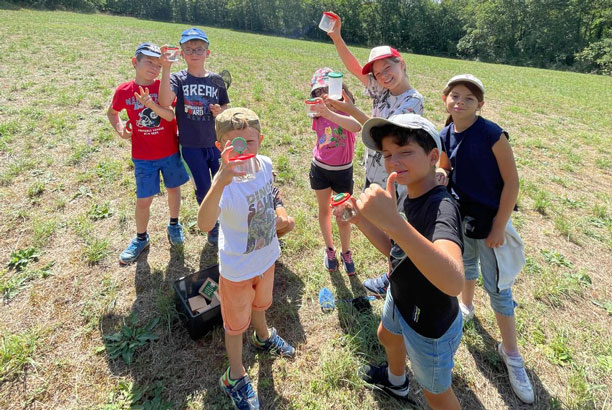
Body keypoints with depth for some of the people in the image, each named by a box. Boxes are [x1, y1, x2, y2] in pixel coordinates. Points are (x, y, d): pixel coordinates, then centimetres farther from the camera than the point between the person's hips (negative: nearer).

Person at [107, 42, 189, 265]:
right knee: (143, 200, 4)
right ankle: (141, 238, 27)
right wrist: (120, 129, -4)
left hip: (170, 152, 0)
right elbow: (112, 113, 14)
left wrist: (151, 104, -33)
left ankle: (174, 225, 40)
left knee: (173, 188, 16)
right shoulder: (124, 90, -4)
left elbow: (170, 116, -17)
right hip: (143, 156, 0)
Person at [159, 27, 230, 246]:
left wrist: (219, 112, -12)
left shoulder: (216, 80, 3)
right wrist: (166, 69, -31)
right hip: (191, 145, -2)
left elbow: (226, 108, 11)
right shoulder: (178, 78, -4)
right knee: (203, 189, 6)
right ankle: (213, 225, 30)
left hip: (217, 142, 2)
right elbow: (165, 101, -24)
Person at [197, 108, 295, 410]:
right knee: (236, 322, 19)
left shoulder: (265, 164, -15)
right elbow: (204, 224, -53)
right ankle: (235, 376, 47)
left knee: (260, 303, 34)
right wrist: (221, 181, -66)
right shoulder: (225, 180, -34)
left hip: (266, 256, 5)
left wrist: (278, 217, 14)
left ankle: (263, 337, 66)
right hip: (238, 268, -5)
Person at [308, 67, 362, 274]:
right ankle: (329, 249, 35)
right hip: (320, 169, 4)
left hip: (343, 171, -4)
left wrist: (328, 112, -48)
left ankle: (346, 252, 28)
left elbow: (357, 127, -41)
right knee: (324, 210, 15)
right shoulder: (319, 113, -3)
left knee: (343, 215, 5)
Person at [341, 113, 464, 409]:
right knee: (387, 337, 36)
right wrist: (360, 220, -12)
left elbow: (454, 282, -54)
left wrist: (393, 221, -65)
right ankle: (396, 382, 69)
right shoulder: (411, 197, -8)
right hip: (399, 300, 9)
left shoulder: (441, 207, -36)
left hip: (430, 327, -9)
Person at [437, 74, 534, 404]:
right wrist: (440, 174, -13)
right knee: (467, 265, 25)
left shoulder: (492, 135, -19)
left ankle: (510, 353, 23)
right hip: (459, 215, 5)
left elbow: (511, 182, -15)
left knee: (497, 288, 3)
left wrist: (498, 228, -15)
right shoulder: (445, 136, -3)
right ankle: (466, 306, 53)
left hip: (490, 220, -4)